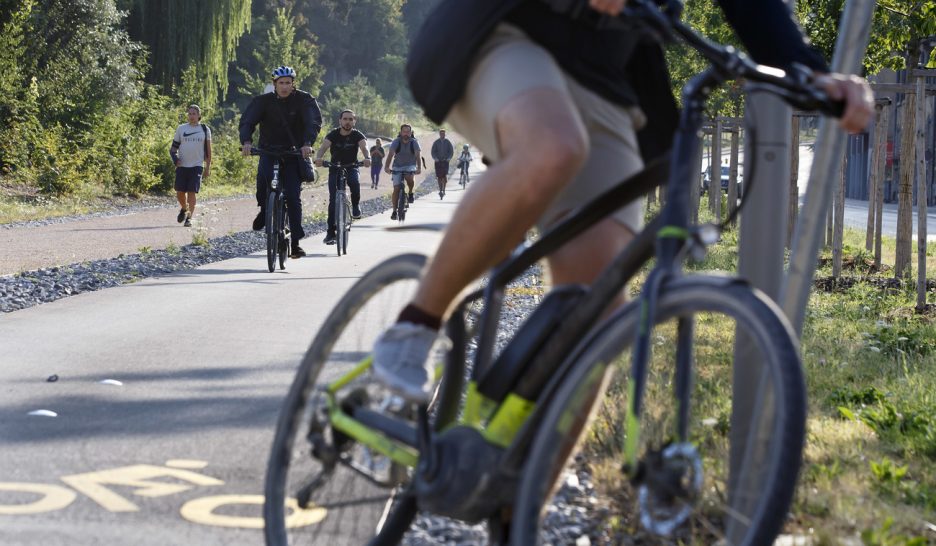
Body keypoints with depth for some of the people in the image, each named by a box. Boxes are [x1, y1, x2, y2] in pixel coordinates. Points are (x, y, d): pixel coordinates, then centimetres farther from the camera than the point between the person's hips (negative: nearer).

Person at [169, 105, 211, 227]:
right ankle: (184, 208, 32)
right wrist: (175, 159, -7)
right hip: (182, 166, 2)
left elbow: (208, 150, 8)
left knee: (192, 192, -10)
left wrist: (208, 167, 3)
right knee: (180, 192, 3)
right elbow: (173, 147, 11)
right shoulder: (181, 129, 7)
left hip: (197, 166, -2)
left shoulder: (205, 130, 5)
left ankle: (189, 217, -7)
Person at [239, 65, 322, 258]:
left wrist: (307, 143, -38)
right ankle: (264, 210, -4)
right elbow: (247, 120, -15)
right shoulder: (263, 101, -4)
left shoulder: (304, 100, -6)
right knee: (264, 175, -32)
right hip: (269, 151, 0)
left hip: (293, 153, 0)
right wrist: (246, 141, -36)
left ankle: (296, 243, -6)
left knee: (293, 197, -10)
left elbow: (314, 121, -19)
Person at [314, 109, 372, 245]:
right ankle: (331, 232, -6)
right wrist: (318, 158, -49)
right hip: (335, 168, 0)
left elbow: (364, 146, -27)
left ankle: (355, 205, -4)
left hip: (351, 168, 0)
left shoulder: (357, 135, -9)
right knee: (333, 199, -11)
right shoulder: (333, 134, -10)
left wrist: (367, 158, -50)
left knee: (355, 183, -34)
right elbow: (323, 147, -26)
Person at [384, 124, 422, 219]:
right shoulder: (396, 142, -13)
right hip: (397, 166, 1)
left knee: (409, 178, -34)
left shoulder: (414, 142, -12)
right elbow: (390, 154, -24)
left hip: (410, 165, -1)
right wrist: (387, 167, -40)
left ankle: (410, 193, -4)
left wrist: (419, 168, -38)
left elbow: (417, 155, -22)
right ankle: (394, 210, 1)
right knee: (396, 188, -8)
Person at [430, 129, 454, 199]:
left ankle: (443, 189, -15)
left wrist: (449, 158, -8)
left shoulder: (448, 142, 4)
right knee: (439, 176, 1)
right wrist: (435, 158, -11)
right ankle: (440, 190, 12)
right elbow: (433, 152, 5)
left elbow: (451, 151, 7)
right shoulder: (436, 142, 5)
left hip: (445, 161, -1)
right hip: (438, 161, 1)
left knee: (445, 175, -17)